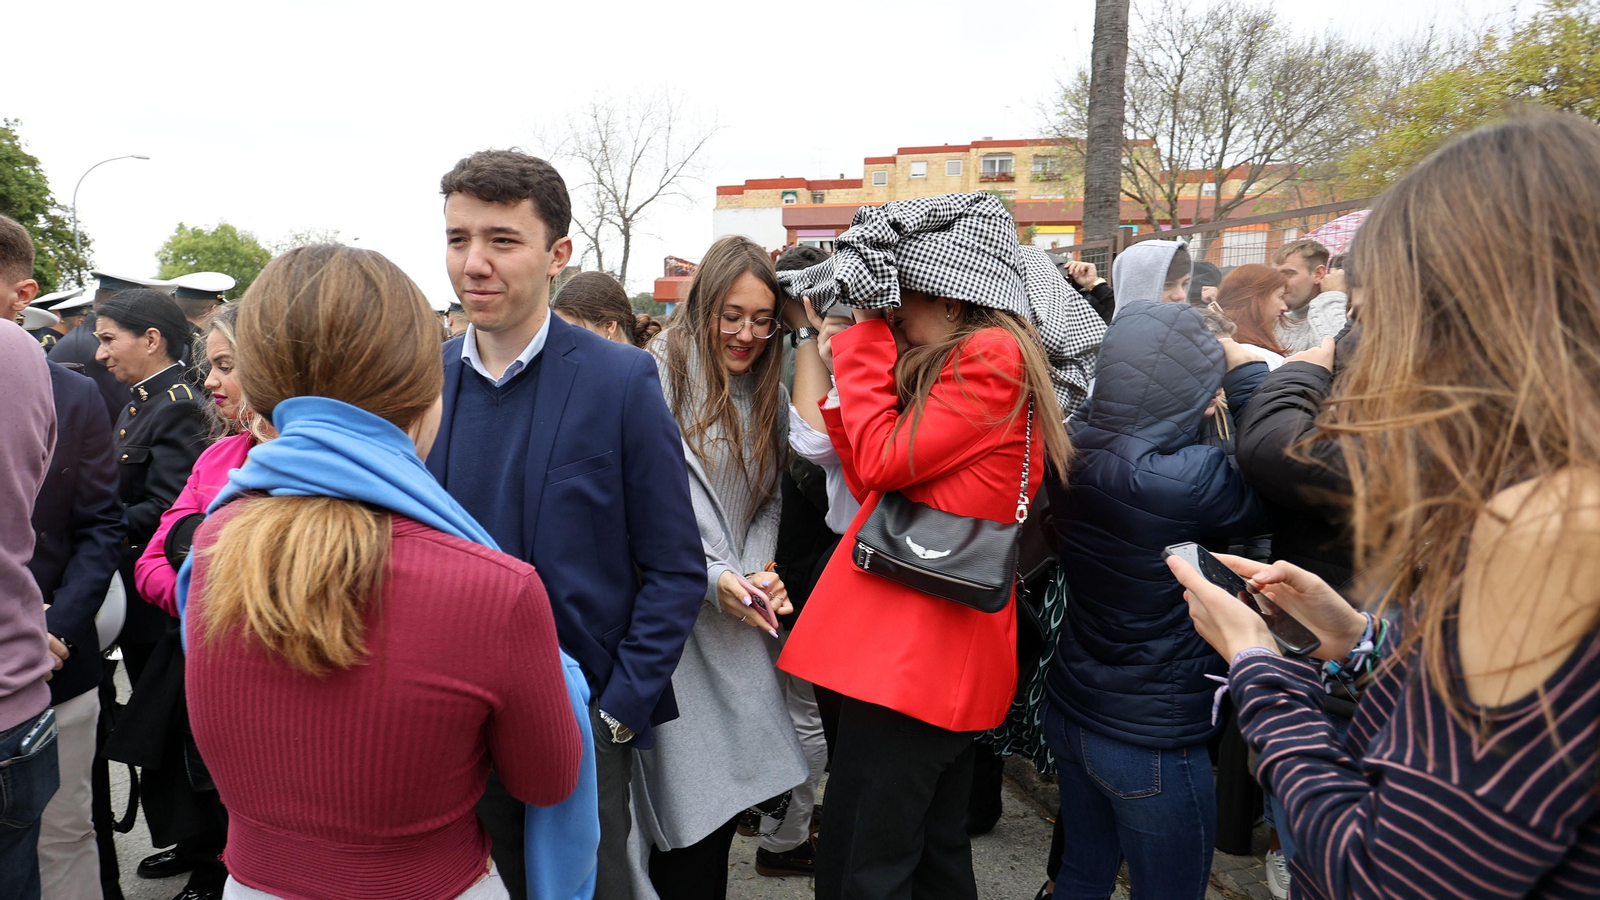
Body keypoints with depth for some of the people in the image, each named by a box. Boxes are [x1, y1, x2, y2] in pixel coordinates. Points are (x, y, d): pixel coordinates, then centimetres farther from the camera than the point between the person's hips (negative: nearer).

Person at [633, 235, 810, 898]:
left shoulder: (769, 396, 11)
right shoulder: (655, 378, -12)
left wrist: (758, 573, -2)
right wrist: (710, 577, -19)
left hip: (736, 621, 6)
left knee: (725, 801, 13)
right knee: (689, 811, 0)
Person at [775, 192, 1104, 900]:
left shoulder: (991, 357, -10)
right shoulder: (961, 360, 18)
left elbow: (883, 462, -12)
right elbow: (872, 483, 16)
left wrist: (865, 345, -3)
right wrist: (852, 368, 12)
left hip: (913, 655, -10)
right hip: (941, 658, 10)